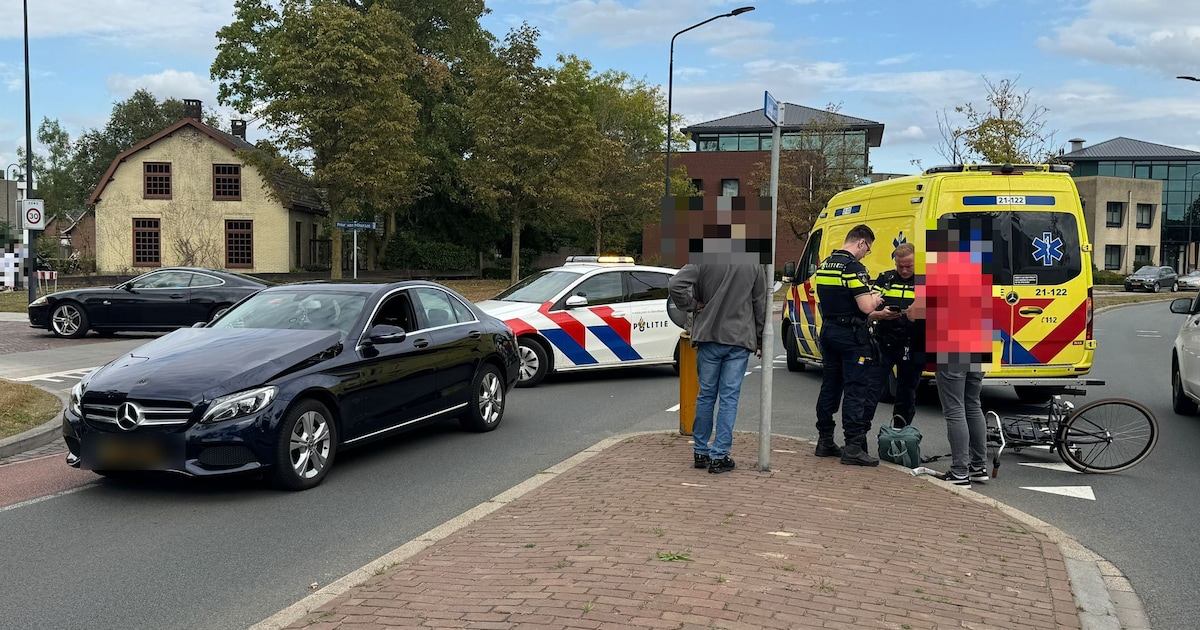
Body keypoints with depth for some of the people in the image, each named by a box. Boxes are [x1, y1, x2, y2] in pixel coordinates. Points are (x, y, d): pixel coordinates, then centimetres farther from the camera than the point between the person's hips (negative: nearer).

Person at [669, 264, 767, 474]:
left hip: (709, 338, 0)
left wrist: (692, 306, -3)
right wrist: (759, 340, 16)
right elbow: (760, 304, 7)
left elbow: (675, 285, -17)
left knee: (706, 395, 11)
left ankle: (701, 452, 20)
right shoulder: (754, 265, 0)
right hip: (740, 340, 0)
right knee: (729, 398, 2)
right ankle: (719, 456, 3)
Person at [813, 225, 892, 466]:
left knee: (830, 387, 14)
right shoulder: (853, 267, -16)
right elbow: (866, 307, -23)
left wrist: (879, 315, 20)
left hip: (828, 332, 8)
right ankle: (853, 448, -3)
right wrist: (876, 299, 1)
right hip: (852, 337, -8)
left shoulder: (824, 265, 12)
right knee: (856, 390, -4)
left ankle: (825, 441, 21)